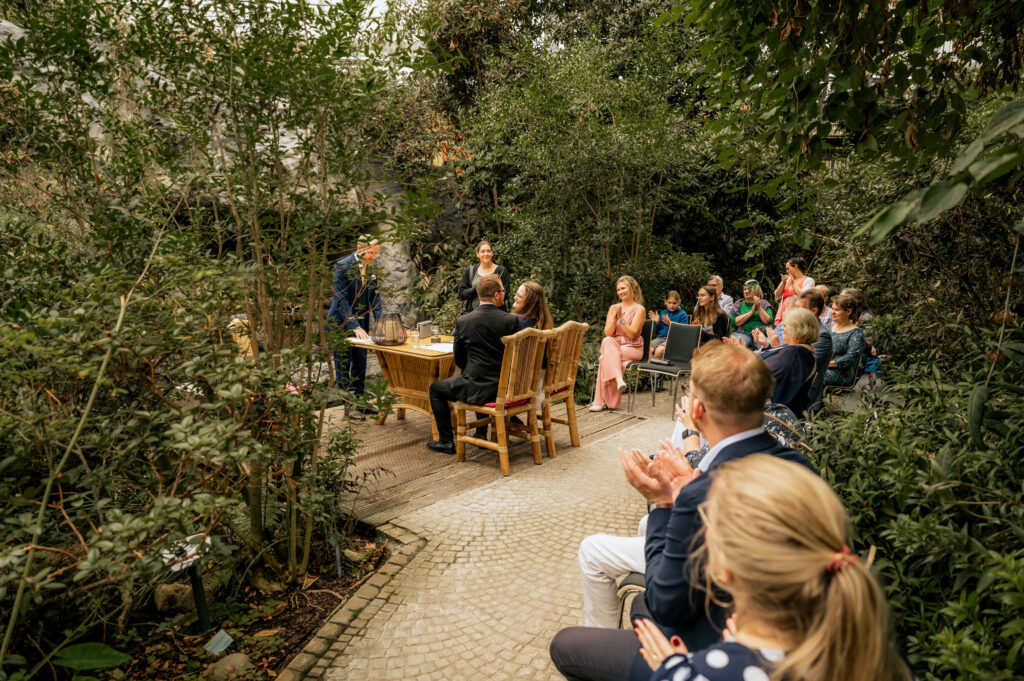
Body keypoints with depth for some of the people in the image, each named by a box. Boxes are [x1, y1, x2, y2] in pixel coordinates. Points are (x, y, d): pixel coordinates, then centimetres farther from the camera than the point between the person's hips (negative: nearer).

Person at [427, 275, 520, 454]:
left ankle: (446, 442, 20)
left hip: (478, 389, -3)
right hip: (505, 387, 3)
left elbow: (459, 359, 1)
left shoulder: (463, 321, -9)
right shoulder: (511, 320, -8)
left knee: (435, 388, 20)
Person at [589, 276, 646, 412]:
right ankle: (619, 379, -43)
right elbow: (608, 333, 3)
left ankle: (602, 401, -29)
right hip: (614, 345, 4)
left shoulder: (639, 309, -2)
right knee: (607, 341, -32)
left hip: (632, 348, -4)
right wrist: (614, 316, -9)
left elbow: (632, 334, -12)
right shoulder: (614, 308, 13)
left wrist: (621, 318, -18)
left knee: (605, 358, -30)